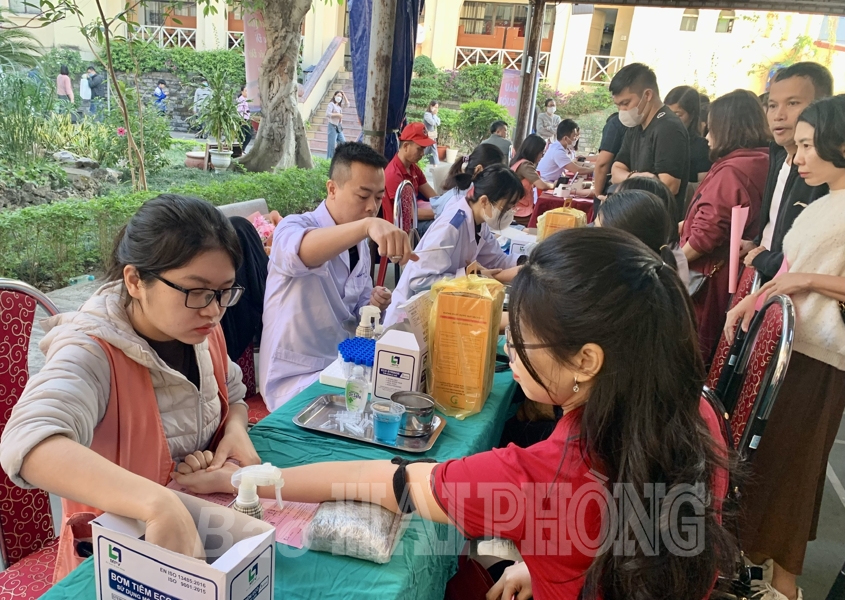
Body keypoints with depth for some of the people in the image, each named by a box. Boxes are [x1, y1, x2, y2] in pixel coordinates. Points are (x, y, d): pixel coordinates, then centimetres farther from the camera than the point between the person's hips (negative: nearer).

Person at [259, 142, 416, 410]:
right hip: (296, 378, -7)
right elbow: (303, 250, -40)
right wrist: (368, 224, -55)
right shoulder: (293, 227, -13)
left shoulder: (360, 243, 7)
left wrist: (374, 305, -6)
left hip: (346, 366, 7)